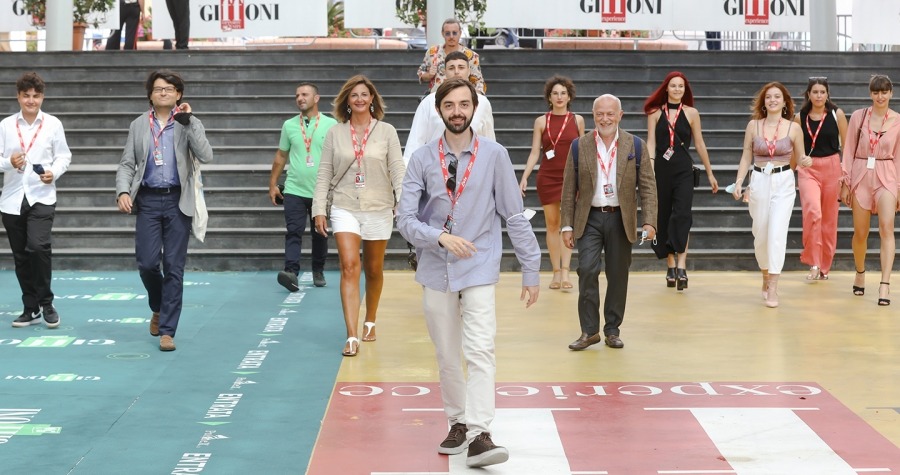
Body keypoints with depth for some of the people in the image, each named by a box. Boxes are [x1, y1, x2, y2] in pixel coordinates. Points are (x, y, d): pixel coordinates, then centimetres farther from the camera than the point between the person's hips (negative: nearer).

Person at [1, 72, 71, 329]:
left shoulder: (53, 124, 1)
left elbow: (63, 156, 5)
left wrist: (54, 172, -14)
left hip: (42, 197, -2)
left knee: (39, 247, -19)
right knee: (21, 256, 9)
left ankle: (46, 303, -1)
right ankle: (31, 308, 22)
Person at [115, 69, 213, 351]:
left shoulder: (190, 124, 3)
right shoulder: (138, 125, 9)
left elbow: (206, 157, -11)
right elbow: (127, 164, 8)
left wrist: (188, 123, -18)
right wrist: (123, 191, -9)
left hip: (177, 201, -1)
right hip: (148, 201, 1)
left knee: (174, 266, -1)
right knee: (147, 263, -3)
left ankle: (167, 330, 5)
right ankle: (158, 308, 28)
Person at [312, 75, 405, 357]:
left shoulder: (386, 132, 1)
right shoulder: (335, 133, 4)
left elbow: (398, 171, -3)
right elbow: (324, 174, 6)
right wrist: (319, 209, -1)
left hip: (378, 209, 0)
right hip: (345, 208, 0)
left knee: (374, 270, 12)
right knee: (349, 267, -13)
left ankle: (370, 322, 35)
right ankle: (352, 336, -16)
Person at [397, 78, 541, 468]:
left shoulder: (494, 155, -1)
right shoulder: (422, 159, 2)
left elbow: (515, 216, 2)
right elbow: (405, 219, -1)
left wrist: (531, 271, 2)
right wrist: (441, 237, -19)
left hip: (480, 270, -2)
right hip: (436, 271, 2)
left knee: (480, 352, -15)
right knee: (447, 356, 10)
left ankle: (479, 436, -19)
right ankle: (458, 424, 25)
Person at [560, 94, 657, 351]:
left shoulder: (635, 146, 2)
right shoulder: (579, 146, 2)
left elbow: (648, 186, 1)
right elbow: (569, 189, 4)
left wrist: (649, 221, -9)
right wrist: (567, 225, 0)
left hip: (620, 219, 1)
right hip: (589, 218, -1)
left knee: (618, 276, 5)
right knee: (587, 270, -11)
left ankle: (612, 330, 18)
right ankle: (589, 330, -1)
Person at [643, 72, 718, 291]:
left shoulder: (691, 113, 5)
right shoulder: (655, 113, 5)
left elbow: (699, 145, 9)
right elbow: (651, 143, 0)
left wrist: (710, 174, 12)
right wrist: (649, 168, -14)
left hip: (683, 170, -1)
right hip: (661, 170, 1)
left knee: (682, 215, -15)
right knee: (663, 217, 6)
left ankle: (681, 267, -20)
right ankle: (670, 267, 16)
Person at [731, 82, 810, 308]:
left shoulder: (793, 128, 0)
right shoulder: (753, 126, 3)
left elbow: (799, 160, 9)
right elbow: (746, 158, 7)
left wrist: (806, 162, -13)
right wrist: (739, 182, -3)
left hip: (783, 184, -2)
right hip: (759, 183, 2)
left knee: (777, 233, -15)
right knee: (760, 235, 9)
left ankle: (773, 289, -13)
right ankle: (766, 278, 34)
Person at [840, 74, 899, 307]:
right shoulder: (858, 116, 2)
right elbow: (849, 150, 5)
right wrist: (845, 183, 4)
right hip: (860, 175, 1)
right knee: (860, 233, 8)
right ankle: (860, 274, 34)